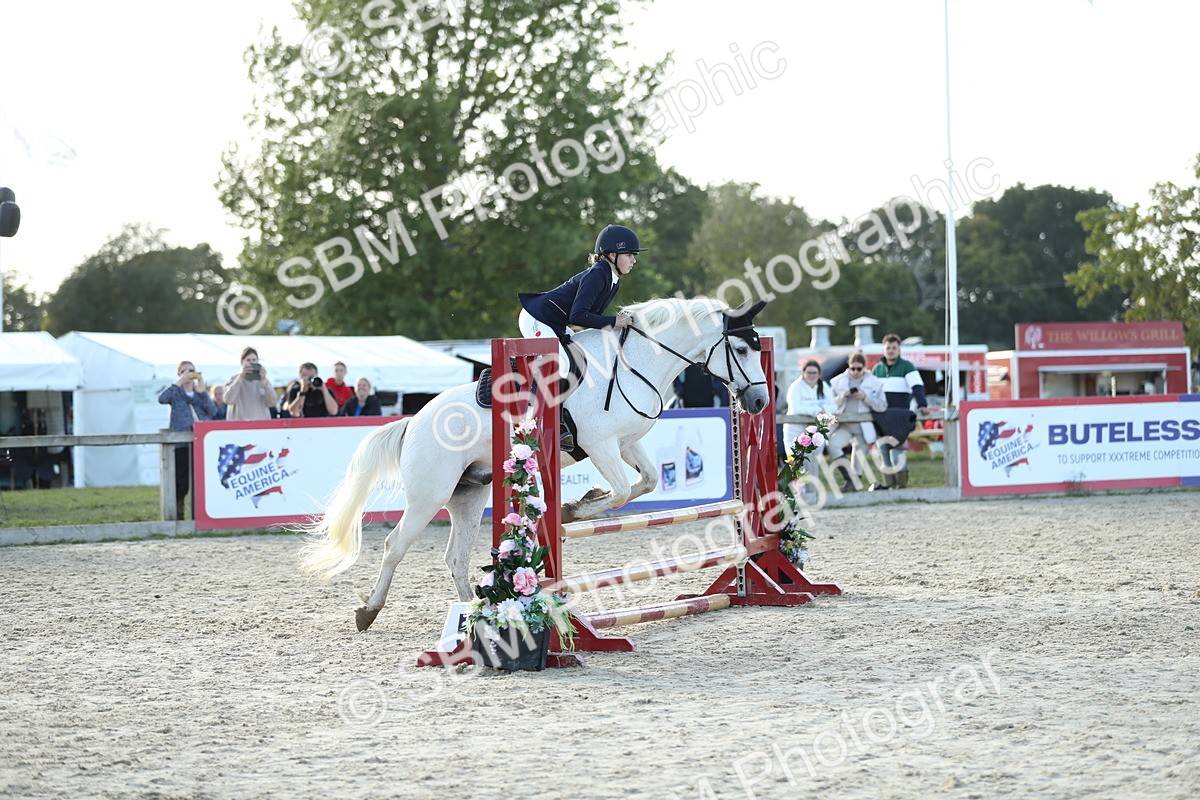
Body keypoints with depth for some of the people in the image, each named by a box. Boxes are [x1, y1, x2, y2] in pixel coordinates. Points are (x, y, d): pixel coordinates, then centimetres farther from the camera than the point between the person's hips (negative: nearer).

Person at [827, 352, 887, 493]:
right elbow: (830, 404, 8)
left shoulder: (875, 383, 5)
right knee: (832, 445, -26)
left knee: (858, 461, 2)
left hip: (862, 427, 0)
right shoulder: (838, 382, 8)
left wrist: (865, 397, -12)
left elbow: (882, 406, 2)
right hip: (844, 426, 0)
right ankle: (849, 479, -25)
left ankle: (855, 485, 16)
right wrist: (842, 396, -11)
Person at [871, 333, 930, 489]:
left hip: (900, 416, -5)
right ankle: (888, 482, 7)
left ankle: (901, 482, -8)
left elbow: (917, 386, -8)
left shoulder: (906, 367, 1)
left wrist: (922, 404, -22)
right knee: (883, 448, 2)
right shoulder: (877, 370, 16)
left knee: (896, 448, -14)